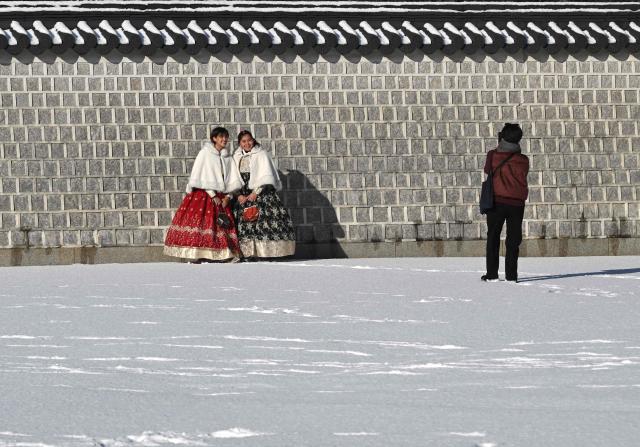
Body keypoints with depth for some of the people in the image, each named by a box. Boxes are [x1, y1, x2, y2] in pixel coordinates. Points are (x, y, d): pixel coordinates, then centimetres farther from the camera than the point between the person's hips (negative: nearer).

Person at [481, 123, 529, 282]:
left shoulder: (493, 156, -8)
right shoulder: (523, 160, -7)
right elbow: (522, 177, 6)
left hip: (497, 201, 0)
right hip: (517, 203, 1)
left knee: (493, 237, 9)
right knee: (513, 240, 6)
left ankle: (491, 273, 4)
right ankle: (511, 274, 1)